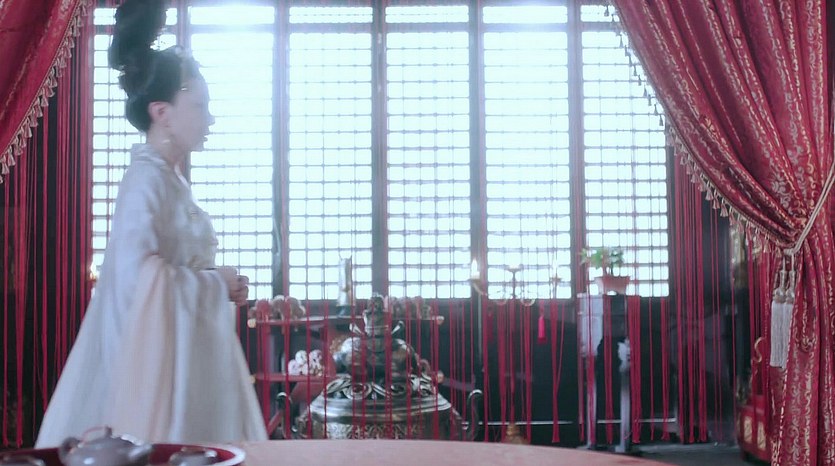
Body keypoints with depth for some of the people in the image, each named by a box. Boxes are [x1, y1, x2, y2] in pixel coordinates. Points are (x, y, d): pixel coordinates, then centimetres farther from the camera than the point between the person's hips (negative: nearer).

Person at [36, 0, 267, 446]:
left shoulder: (168, 178, 12)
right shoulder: (147, 177, -15)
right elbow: (139, 276, -25)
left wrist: (217, 283, 4)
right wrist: (217, 284, -14)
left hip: (182, 350, 9)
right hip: (160, 353, -9)